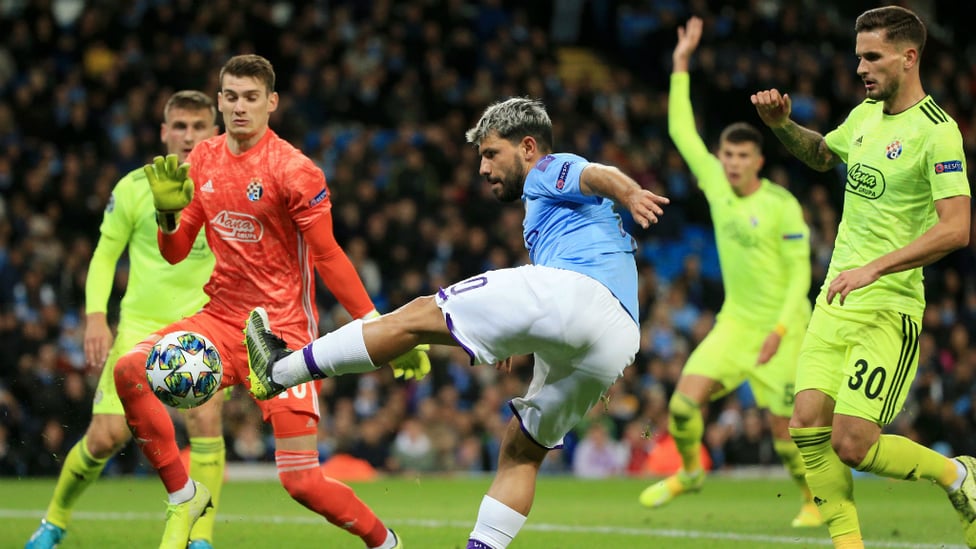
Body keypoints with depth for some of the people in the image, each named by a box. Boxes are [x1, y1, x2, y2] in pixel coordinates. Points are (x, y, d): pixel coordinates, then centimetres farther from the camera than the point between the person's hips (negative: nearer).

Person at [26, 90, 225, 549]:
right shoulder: (134, 188, -3)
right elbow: (104, 256, 5)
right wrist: (95, 316, -8)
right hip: (140, 324, 0)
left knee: (205, 420, -24)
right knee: (106, 436, -6)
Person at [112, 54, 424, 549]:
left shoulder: (293, 169, -11)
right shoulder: (202, 160, 6)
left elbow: (329, 258, -8)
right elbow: (174, 253, 12)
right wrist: (168, 211, -9)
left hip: (282, 334, -5)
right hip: (221, 321, 5)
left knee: (301, 480, -11)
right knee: (130, 370, -21)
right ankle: (183, 496, -4)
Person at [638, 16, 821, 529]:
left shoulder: (782, 206, -14)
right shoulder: (716, 184, 1)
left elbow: (800, 273, -12)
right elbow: (681, 130, 7)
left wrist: (779, 331, -19)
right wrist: (681, 65, 3)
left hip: (781, 327, -5)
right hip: (734, 321, 5)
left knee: (784, 426, -5)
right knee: (684, 399, -9)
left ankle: (814, 500, 18)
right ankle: (690, 471, 17)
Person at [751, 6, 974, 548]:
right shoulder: (866, 115, 11)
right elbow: (821, 153, 33)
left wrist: (873, 268, -28)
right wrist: (782, 124, 13)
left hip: (888, 310, -7)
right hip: (835, 299, 7)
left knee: (852, 445, -12)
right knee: (808, 424, -7)